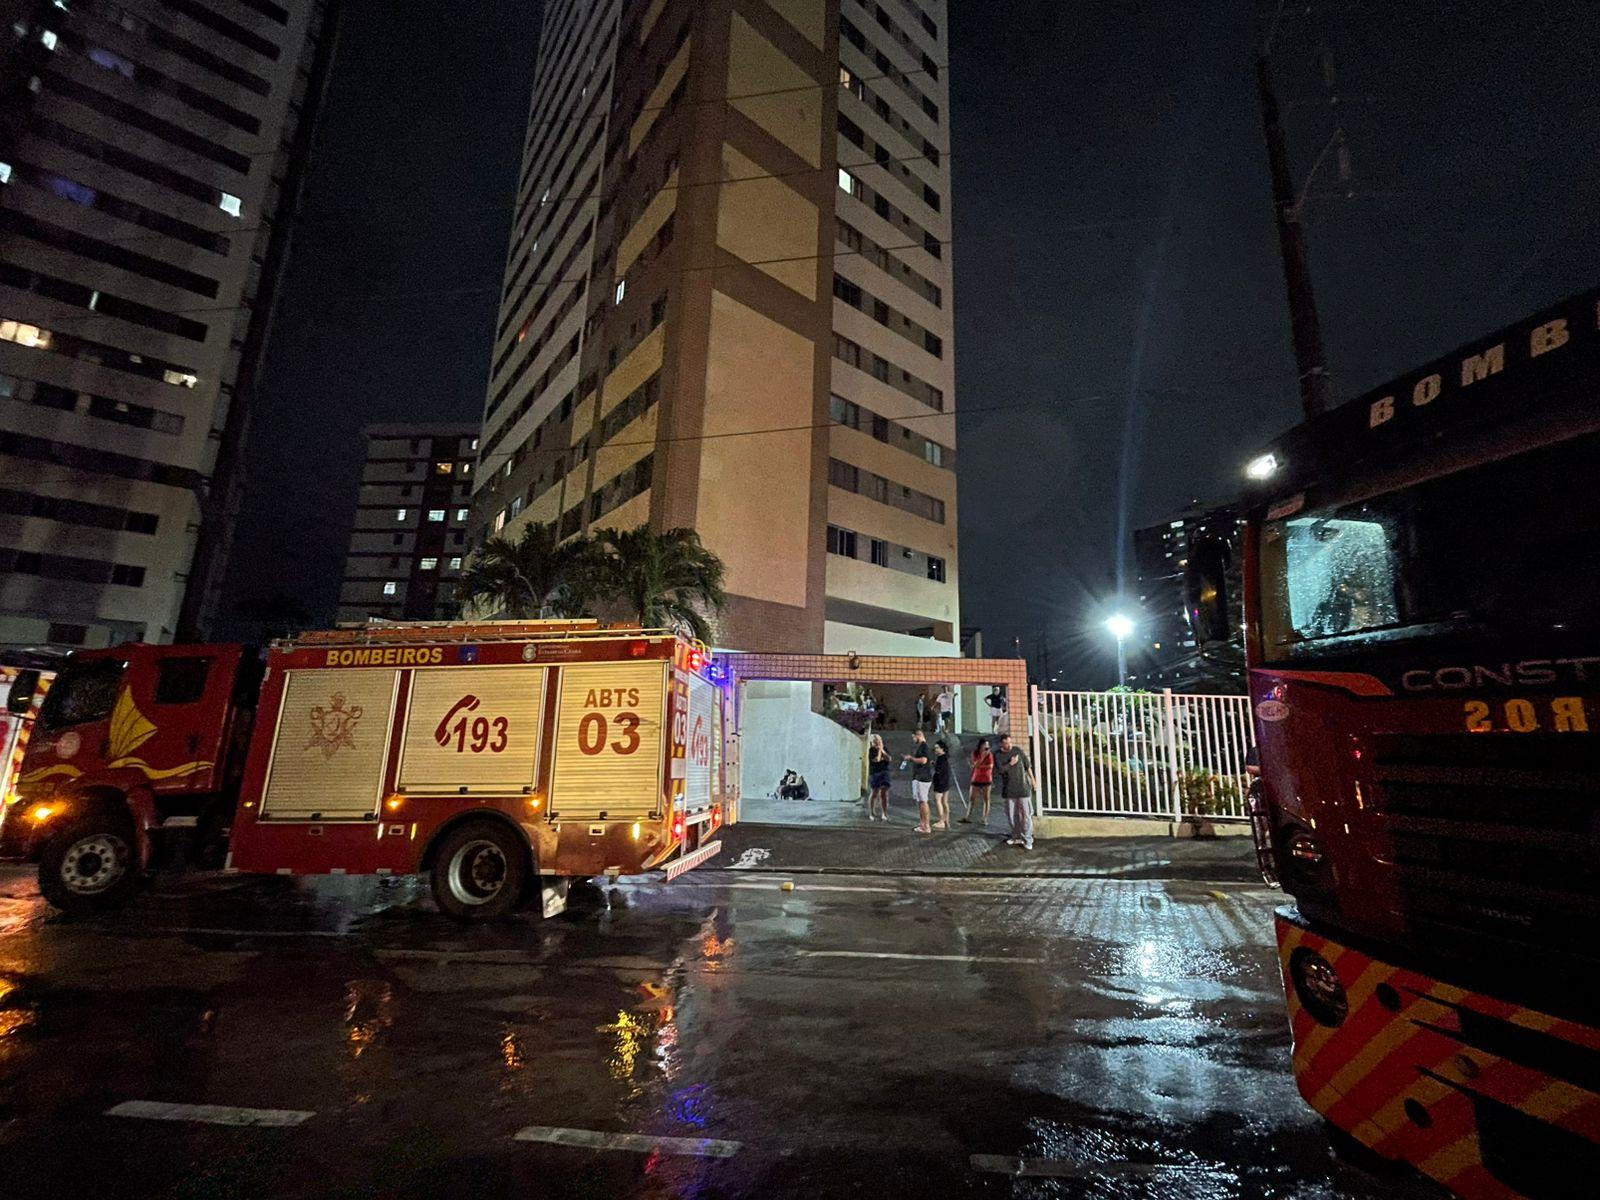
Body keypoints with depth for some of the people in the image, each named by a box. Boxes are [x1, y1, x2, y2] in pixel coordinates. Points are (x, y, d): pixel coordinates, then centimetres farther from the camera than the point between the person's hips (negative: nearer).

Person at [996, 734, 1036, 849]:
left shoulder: (1017, 751, 0)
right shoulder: (998, 755, 0)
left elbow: (1027, 765, 6)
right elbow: (1000, 769, -11)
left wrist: (1032, 779, 6)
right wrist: (1010, 764, -23)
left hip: (1022, 787, -2)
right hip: (1008, 789, 2)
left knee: (1026, 814, -4)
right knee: (1012, 814, 10)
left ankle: (1027, 840, 0)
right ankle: (1016, 836, 24)